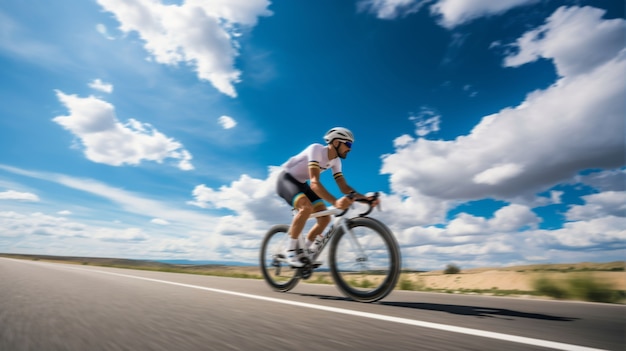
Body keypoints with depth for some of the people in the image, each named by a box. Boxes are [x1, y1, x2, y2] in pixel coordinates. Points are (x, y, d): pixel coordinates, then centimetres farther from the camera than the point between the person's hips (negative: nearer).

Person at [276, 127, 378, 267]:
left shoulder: (336, 161, -3)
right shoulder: (316, 149, -27)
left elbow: (344, 187, -5)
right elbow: (314, 182, -39)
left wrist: (365, 198, -20)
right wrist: (335, 202, -53)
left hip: (301, 183, 8)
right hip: (286, 179, -8)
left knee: (325, 218, -6)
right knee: (307, 207, -35)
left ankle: (302, 253, 9)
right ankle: (290, 251, -18)